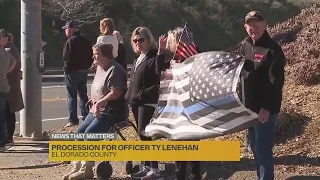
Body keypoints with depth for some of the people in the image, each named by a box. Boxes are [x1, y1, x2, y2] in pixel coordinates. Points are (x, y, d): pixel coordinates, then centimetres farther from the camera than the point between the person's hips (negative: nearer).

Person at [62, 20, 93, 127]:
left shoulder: (70, 41, -15)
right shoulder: (85, 41, 8)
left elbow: (66, 57, -19)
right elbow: (91, 56, 9)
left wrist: (67, 69, -4)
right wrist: (86, 66, 10)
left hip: (72, 71, -7)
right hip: (84, 71, 7)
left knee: (71, 96, -1)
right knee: (83, 95, 16)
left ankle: (73, 119, -4)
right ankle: (86, 117, 18)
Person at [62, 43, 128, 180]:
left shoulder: (114, 70, -16)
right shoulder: (99, 68, 15)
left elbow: (116, 92, -26)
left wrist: (100, 102, -28)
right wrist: (94, 99, 13)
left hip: (112, 112, -10)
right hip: (97, 110, 10)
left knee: (89, 134, -22)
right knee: (79, 133, -1)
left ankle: (87, 169, -13)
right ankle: (77, 166, 3)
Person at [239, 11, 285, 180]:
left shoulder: (272, 49, -15)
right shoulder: (245, 46, 8)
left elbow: (276, 82, -19)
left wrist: (266, 107, -23)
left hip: (265, 109, -8)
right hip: (250, 106, 8)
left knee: (263, 149, -6)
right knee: (254, 146, 17)